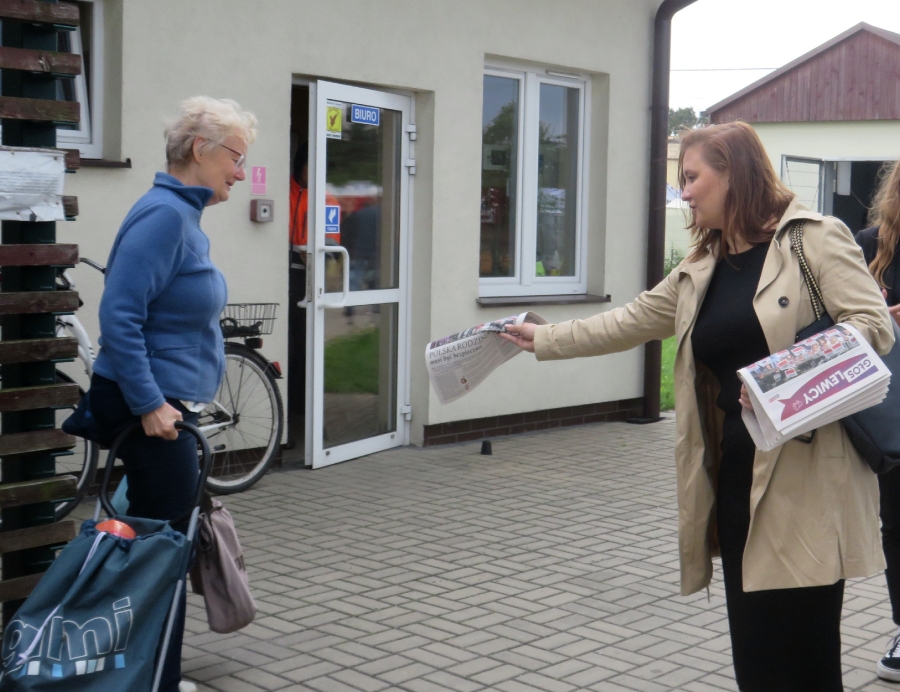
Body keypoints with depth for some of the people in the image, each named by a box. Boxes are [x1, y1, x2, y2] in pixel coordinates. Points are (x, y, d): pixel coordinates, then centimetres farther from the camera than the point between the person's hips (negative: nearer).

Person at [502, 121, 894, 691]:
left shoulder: (816, 239, -4)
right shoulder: (702, 268, 18)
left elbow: (874, 325, -11)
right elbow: (633, 321, 25)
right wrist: (544, 340, 26)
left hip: (805, 480, -7)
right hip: (735, 479, 7)